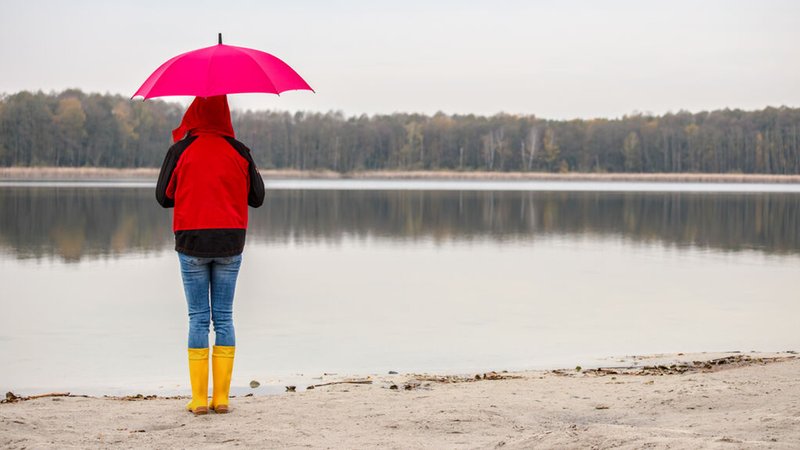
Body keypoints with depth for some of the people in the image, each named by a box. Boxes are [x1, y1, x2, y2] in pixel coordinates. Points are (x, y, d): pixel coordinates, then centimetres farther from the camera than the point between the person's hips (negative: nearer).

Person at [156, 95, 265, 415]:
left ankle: (199, 399, 2)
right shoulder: (238, 152, 0)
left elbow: (164, 196, 1)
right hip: (230, 242, 1)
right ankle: (221, 397, 5)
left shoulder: (181, 151, -5)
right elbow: (257, 197, 6)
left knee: (198, 318, 3)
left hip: (192, 241, -1)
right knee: (224, 317, 7)